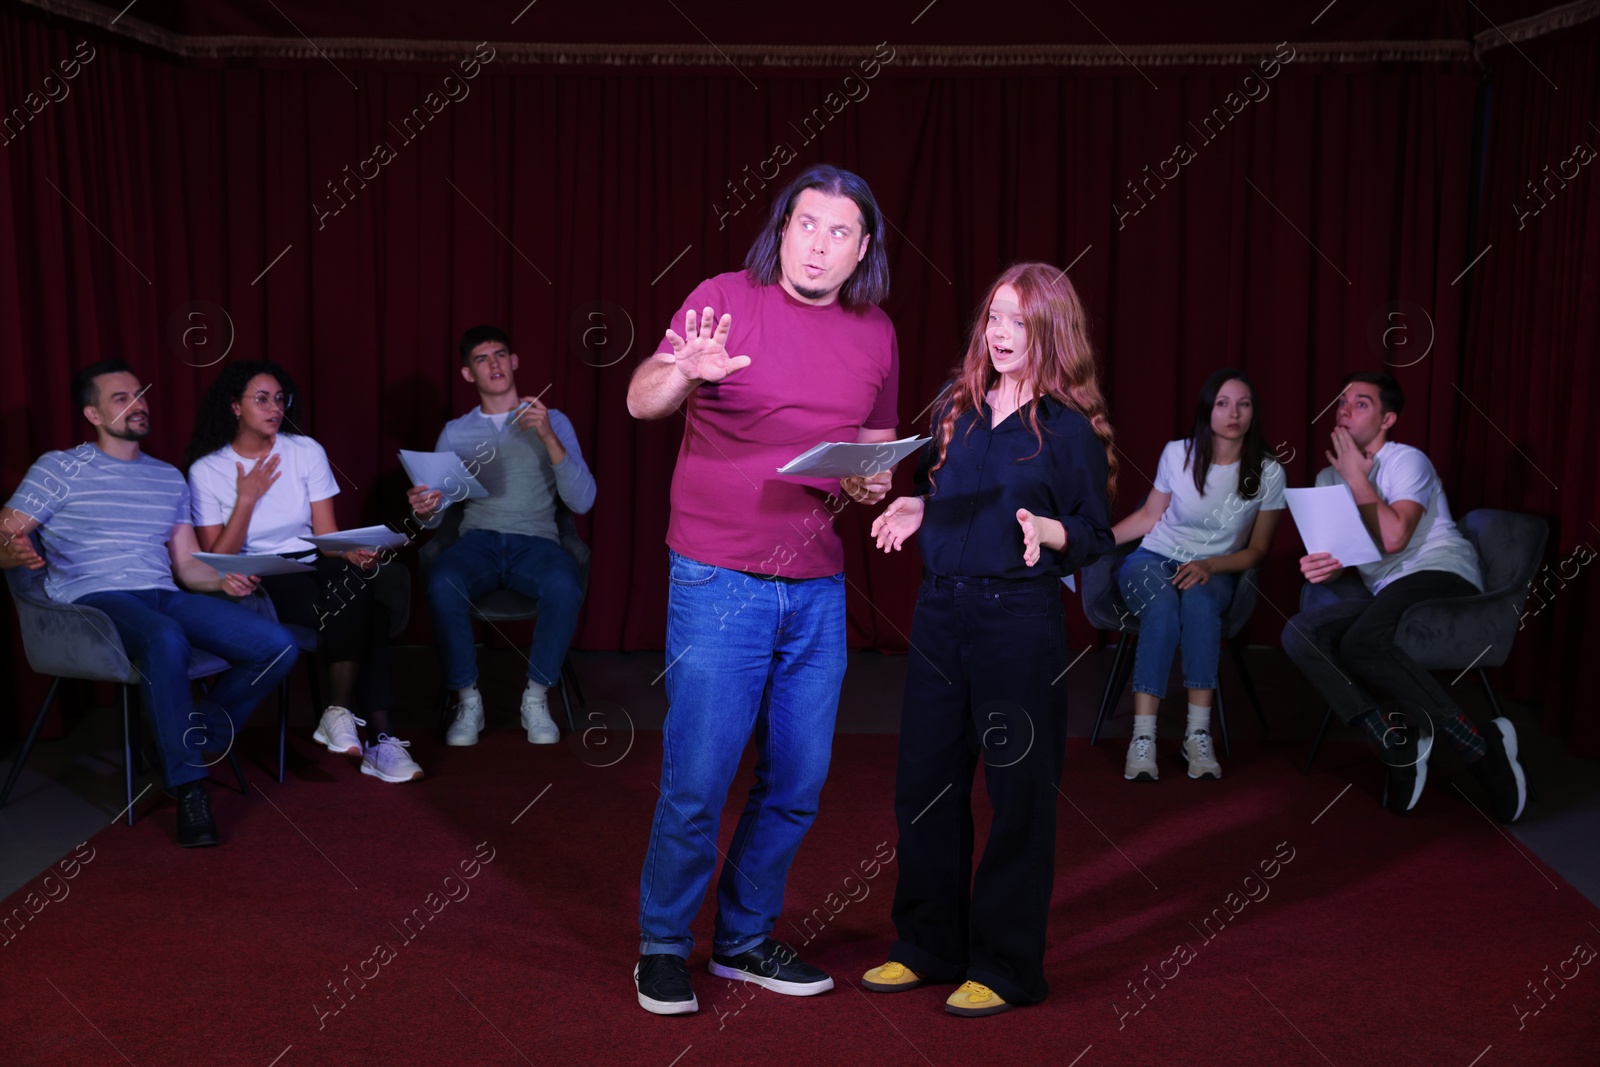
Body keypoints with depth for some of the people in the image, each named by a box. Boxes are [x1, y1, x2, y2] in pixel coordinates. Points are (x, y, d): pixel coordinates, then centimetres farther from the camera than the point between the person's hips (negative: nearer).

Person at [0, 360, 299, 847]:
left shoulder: (169, 478, 22)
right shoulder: (59, 469, 8)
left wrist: (223, 580, -3)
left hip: (165, 597, 5)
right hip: (94, 600, -5)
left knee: (278, 646, -16)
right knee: (166, 639, -41)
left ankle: (197, 740, 3)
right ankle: (189, 788, -30)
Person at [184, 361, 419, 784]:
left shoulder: (306, 452, 7)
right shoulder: (206, 470, 1)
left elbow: (327, 536, 4)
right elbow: (217, 562, -2)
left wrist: (354, 554, -19)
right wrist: (247, 498, -10)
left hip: (316, 568, 3)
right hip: (256, 583, -3)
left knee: (354, 580, -36)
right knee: (364, 614, -33)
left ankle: (340, 714, -27)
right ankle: (377, 737, -24)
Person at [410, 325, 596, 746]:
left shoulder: (553, 422, 11)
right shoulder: (455, 432, 16)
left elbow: (582, 502, -1)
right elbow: (436, 512, 9)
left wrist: (548, 438, -12)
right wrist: (425, 510, -16)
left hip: (536, 541, -1)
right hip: (478, 540, 1)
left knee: (564, 585, -37)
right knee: (441, 583, -35)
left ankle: (536, 698, -15)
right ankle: (468, 701, -16)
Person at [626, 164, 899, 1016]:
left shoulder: (875, 334, 9)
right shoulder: (726, 300, -4)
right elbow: (642, 399, -12)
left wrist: (875, 480, -3)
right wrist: (687, 372, -34)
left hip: (818, 589, 5)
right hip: (718, 583, -5)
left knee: (797, 784, 11)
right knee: (696, 782, -3)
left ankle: (745, 938, 29)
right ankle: (663, 948, 18)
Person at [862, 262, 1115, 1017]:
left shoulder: (1068, 426, -6)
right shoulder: (956, 405, 9)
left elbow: (1097, 536, -6)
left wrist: (1043, 529, -24)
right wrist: (913, 508, -2)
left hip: (1019, 619, -6)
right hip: (941, 607, 6)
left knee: (1017, 792, 3)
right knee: (923, 782, 11)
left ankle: (1006, 968, 17)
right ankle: (928, 947, 28)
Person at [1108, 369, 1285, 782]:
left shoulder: (1268, 473, -5)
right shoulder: (1177, 454, -4)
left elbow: (1257, 551, 1)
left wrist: (1210, 566, -18)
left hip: (1214, 572, 0)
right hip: (1153, 560, 0)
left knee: (1198, 599, -38)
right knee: (1163, 604, -36)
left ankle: (1198, 735, -35)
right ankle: (1143, 739, -38)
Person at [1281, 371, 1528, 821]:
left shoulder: (1407, 461, -2)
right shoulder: (1328, 477, 19)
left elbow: (1392, 538, -18)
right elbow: (1328, 551, 13)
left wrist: (1357, 477, -7)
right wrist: (1323, 565, -12)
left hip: (1441, 572, -7)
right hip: (1382, 591, 7)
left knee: (1361, 642, -36)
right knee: (1299, 634, -22)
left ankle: (1484, 746, -28)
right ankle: (1396, 744, -25)